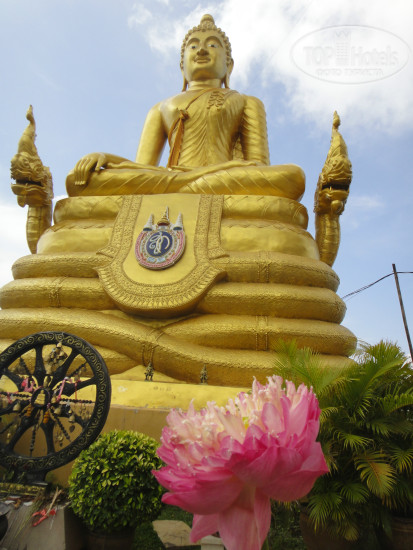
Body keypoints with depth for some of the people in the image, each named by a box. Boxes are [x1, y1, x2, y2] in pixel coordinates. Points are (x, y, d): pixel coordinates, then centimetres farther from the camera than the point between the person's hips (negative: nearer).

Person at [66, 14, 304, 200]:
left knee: (293, 175, -30)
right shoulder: (162, 108, 33)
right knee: (79, 178, -19)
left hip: (229, 191, 0)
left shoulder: (247, 102, 29)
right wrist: (102, 157, -4)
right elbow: (142, 169, 17)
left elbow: (260, 166, 11)